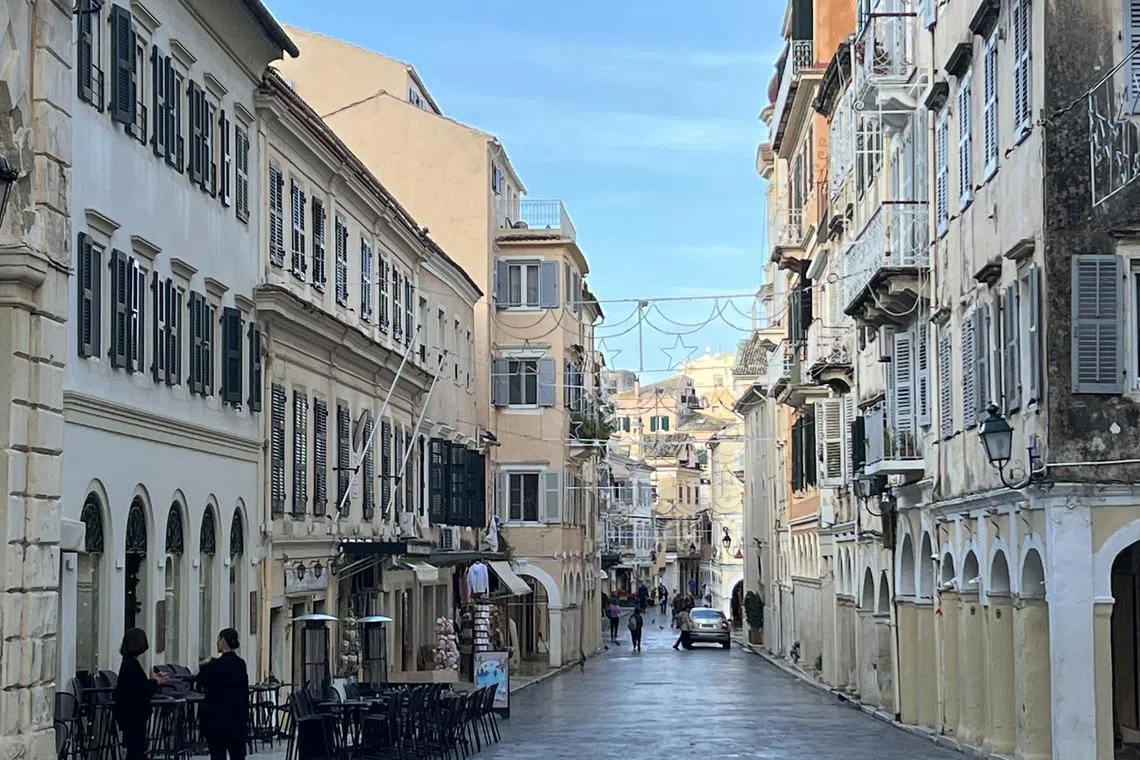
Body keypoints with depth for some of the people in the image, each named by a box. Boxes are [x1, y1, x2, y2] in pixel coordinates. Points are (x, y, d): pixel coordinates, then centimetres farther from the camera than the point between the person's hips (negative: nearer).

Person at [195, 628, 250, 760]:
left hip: (217, 719, -6)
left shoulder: (216, 665, -15)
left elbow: (199, 682, -3)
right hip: (237, 717, 6)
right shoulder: (240, 664, 4)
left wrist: (204, 666, 14)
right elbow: (245, 691, 9)